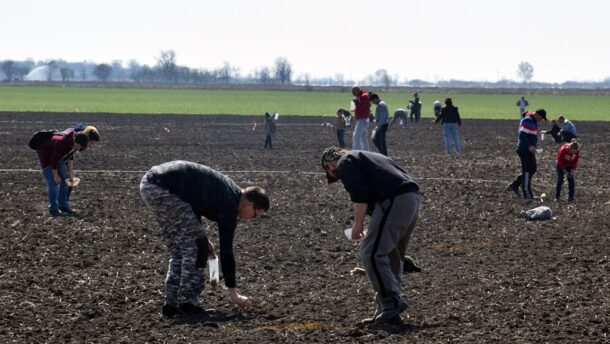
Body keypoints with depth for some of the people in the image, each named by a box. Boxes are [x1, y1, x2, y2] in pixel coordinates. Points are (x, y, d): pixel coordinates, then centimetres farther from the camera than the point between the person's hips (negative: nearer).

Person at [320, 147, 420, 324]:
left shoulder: (345, 163, 6)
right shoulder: (368, 157, 33)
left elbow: (360, 194, -10)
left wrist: (358, 224, -1)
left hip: (394, 201, -9)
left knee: (371, 253, -8)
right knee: (393, 255, 15)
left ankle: (392, 302, -14)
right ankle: (388, 312, 15)